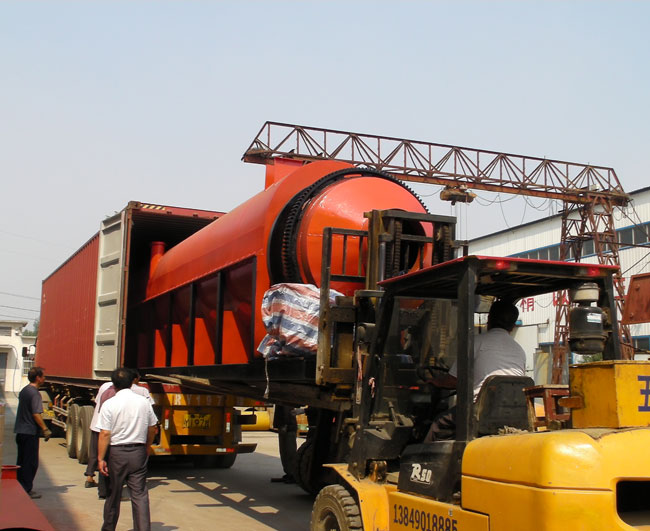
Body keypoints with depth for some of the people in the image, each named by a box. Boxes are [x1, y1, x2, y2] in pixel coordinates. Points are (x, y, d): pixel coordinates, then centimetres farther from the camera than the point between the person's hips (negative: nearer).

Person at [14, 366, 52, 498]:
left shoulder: (24, 390, 12)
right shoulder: (34, 393, -16)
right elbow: (36, 414, -22)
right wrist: (45, 429, -17)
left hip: (20, 431, 9)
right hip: (30, 432, -9)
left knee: (21, 461, 15)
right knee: (31, 462, -2)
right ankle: (27, 490, 0)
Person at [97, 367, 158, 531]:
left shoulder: (109, 404, -8)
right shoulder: (144, 401, 1)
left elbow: (105, 434, -12)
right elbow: (152, 428, 9)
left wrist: (101, 458, -9)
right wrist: (147, 447, 25)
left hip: (117, 452, -2)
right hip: (138, 452, 2)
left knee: (113, 494, 13)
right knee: (140, 494, 3)